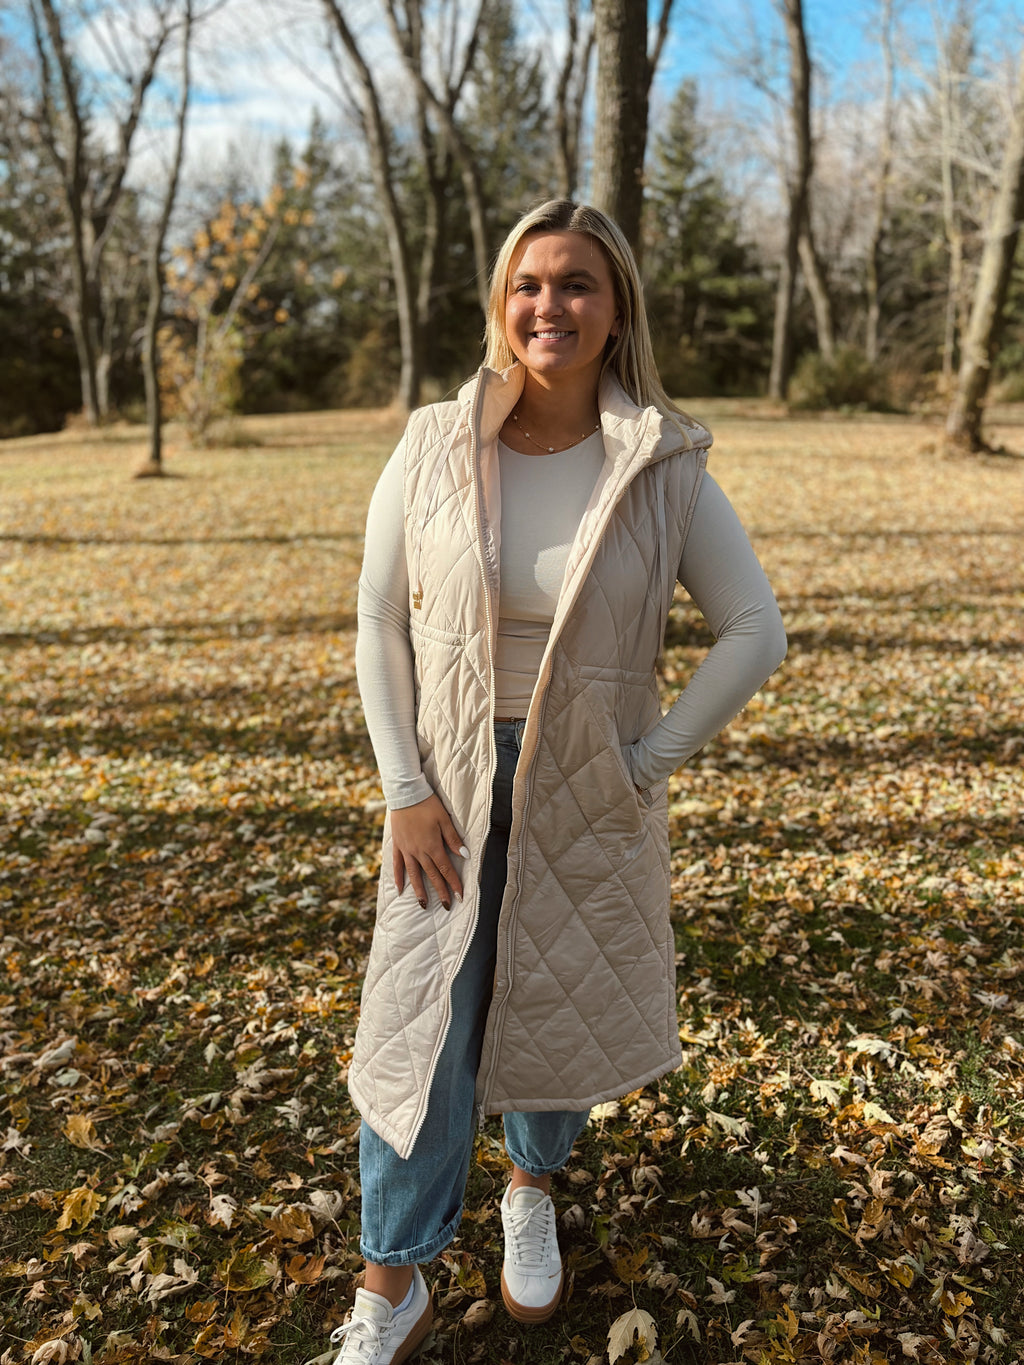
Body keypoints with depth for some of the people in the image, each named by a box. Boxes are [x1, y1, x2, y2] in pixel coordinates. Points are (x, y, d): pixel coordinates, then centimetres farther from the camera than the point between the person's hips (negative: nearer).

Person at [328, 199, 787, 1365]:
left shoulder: (665, 468, -9)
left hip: (591, 799, 0)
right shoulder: (432, 449, -7)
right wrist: (404, 787, -7)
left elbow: (755, 632, -5)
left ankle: (533, 1193, 49)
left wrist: (649, 758, -8)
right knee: (423, 1033, 4)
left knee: (559, 1014, 18)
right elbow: (380, 620, -2)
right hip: (452, 793, 0)